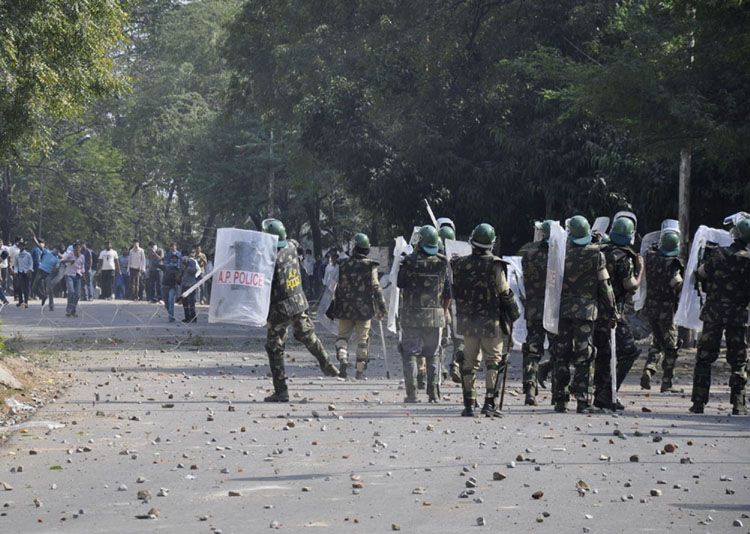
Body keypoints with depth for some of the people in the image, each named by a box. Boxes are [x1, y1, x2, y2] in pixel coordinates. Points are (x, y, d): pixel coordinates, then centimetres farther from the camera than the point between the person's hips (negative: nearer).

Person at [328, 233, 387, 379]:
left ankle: (343, 359, -13)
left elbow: (337, 287, 3)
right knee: (362, 339, 8)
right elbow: (376, 289, -8)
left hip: (345, 308, 1)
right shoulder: (370, 267, -7)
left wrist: (333, 307, 12)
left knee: (343, 335, 13)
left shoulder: (343, 265, -1)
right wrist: (381, 308, -1)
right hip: (364, 309, -1)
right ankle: (360, 370, 10)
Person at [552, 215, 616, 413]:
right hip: (586, 310, -2)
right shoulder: (596, 255, -5)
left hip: (563, 308, 2)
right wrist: (611, 311, 5)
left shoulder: (563, 253, 0)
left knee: (561, 354, 8)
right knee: (583, 356, 2)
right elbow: (604, 286, -3)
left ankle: (560, 400, 8)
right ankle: (582, 400, -2)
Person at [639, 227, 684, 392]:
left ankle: (648, 369, -2)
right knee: (671, 347, 7)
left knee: (657, 342, 20)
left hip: (650, 306, 5)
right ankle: (666, 383, 6)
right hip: (666, 308, -5)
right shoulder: (673, 263, -16)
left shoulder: (650, 256, 1)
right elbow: (676, 281, -27)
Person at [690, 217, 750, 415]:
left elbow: (701, 273, 4)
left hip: (713, 312, -1)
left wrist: (707, 259, 20)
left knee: (704, 358, 7)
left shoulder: (719, 254, -10)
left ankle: (698, 403, 4)